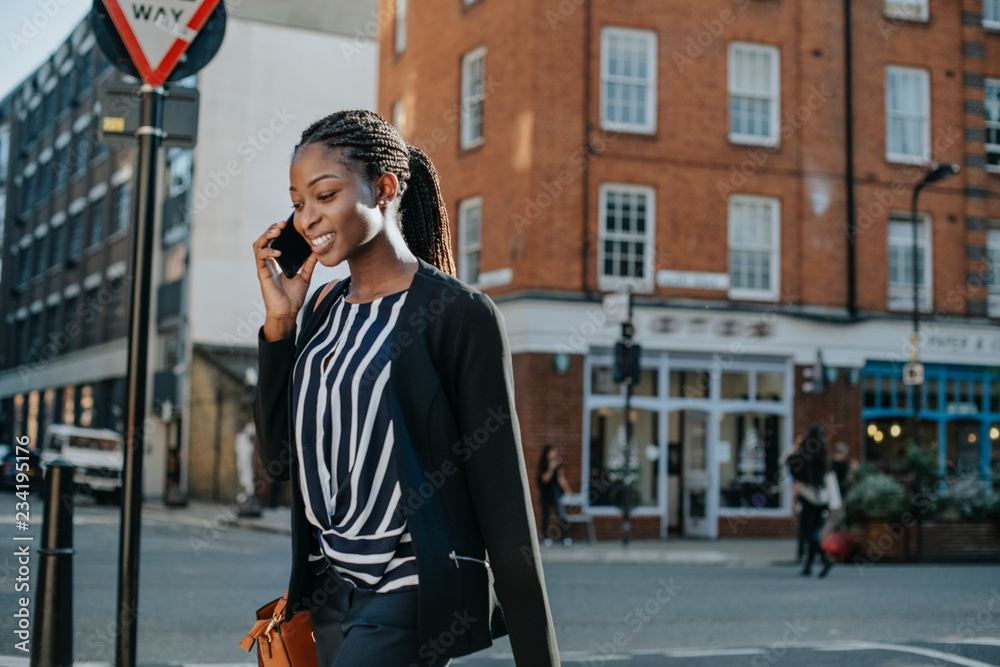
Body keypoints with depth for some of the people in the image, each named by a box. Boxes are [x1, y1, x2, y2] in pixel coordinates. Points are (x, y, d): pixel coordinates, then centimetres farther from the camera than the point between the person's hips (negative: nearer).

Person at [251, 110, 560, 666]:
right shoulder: (321, 309, 9)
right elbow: (281, 457, 8)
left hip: (413, 600, -7)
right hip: (333, 591, 7)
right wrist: (279, 323, -2)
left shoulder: (460, 314, -12)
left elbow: (504, 502, -13)